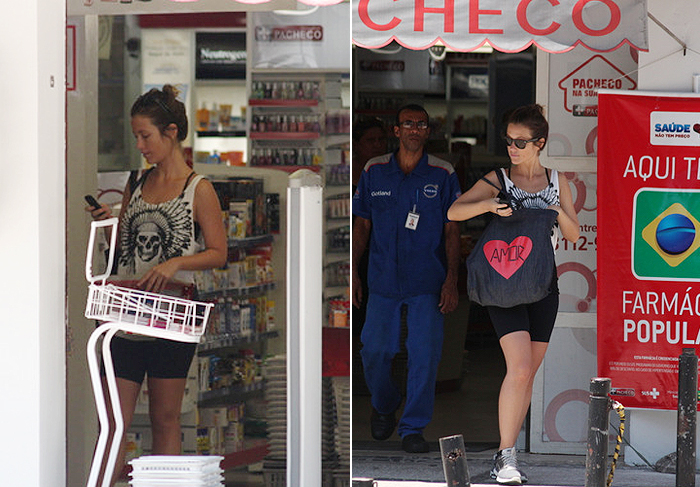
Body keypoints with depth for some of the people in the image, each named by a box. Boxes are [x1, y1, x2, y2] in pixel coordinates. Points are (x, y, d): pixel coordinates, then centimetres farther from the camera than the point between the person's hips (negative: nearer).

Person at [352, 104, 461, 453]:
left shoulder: (443, 175, 2)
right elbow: (361, 225, 10)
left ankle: (413, 428, 7)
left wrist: (451, 280, -5)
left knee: (424, 355, -4)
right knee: (374, 352, 3)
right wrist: (353, 273, 4)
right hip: (382, 280, 1)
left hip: (427, 283, -1)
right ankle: (384, 407, 32)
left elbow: (452, 230, 2)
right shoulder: (374, 172, 5)